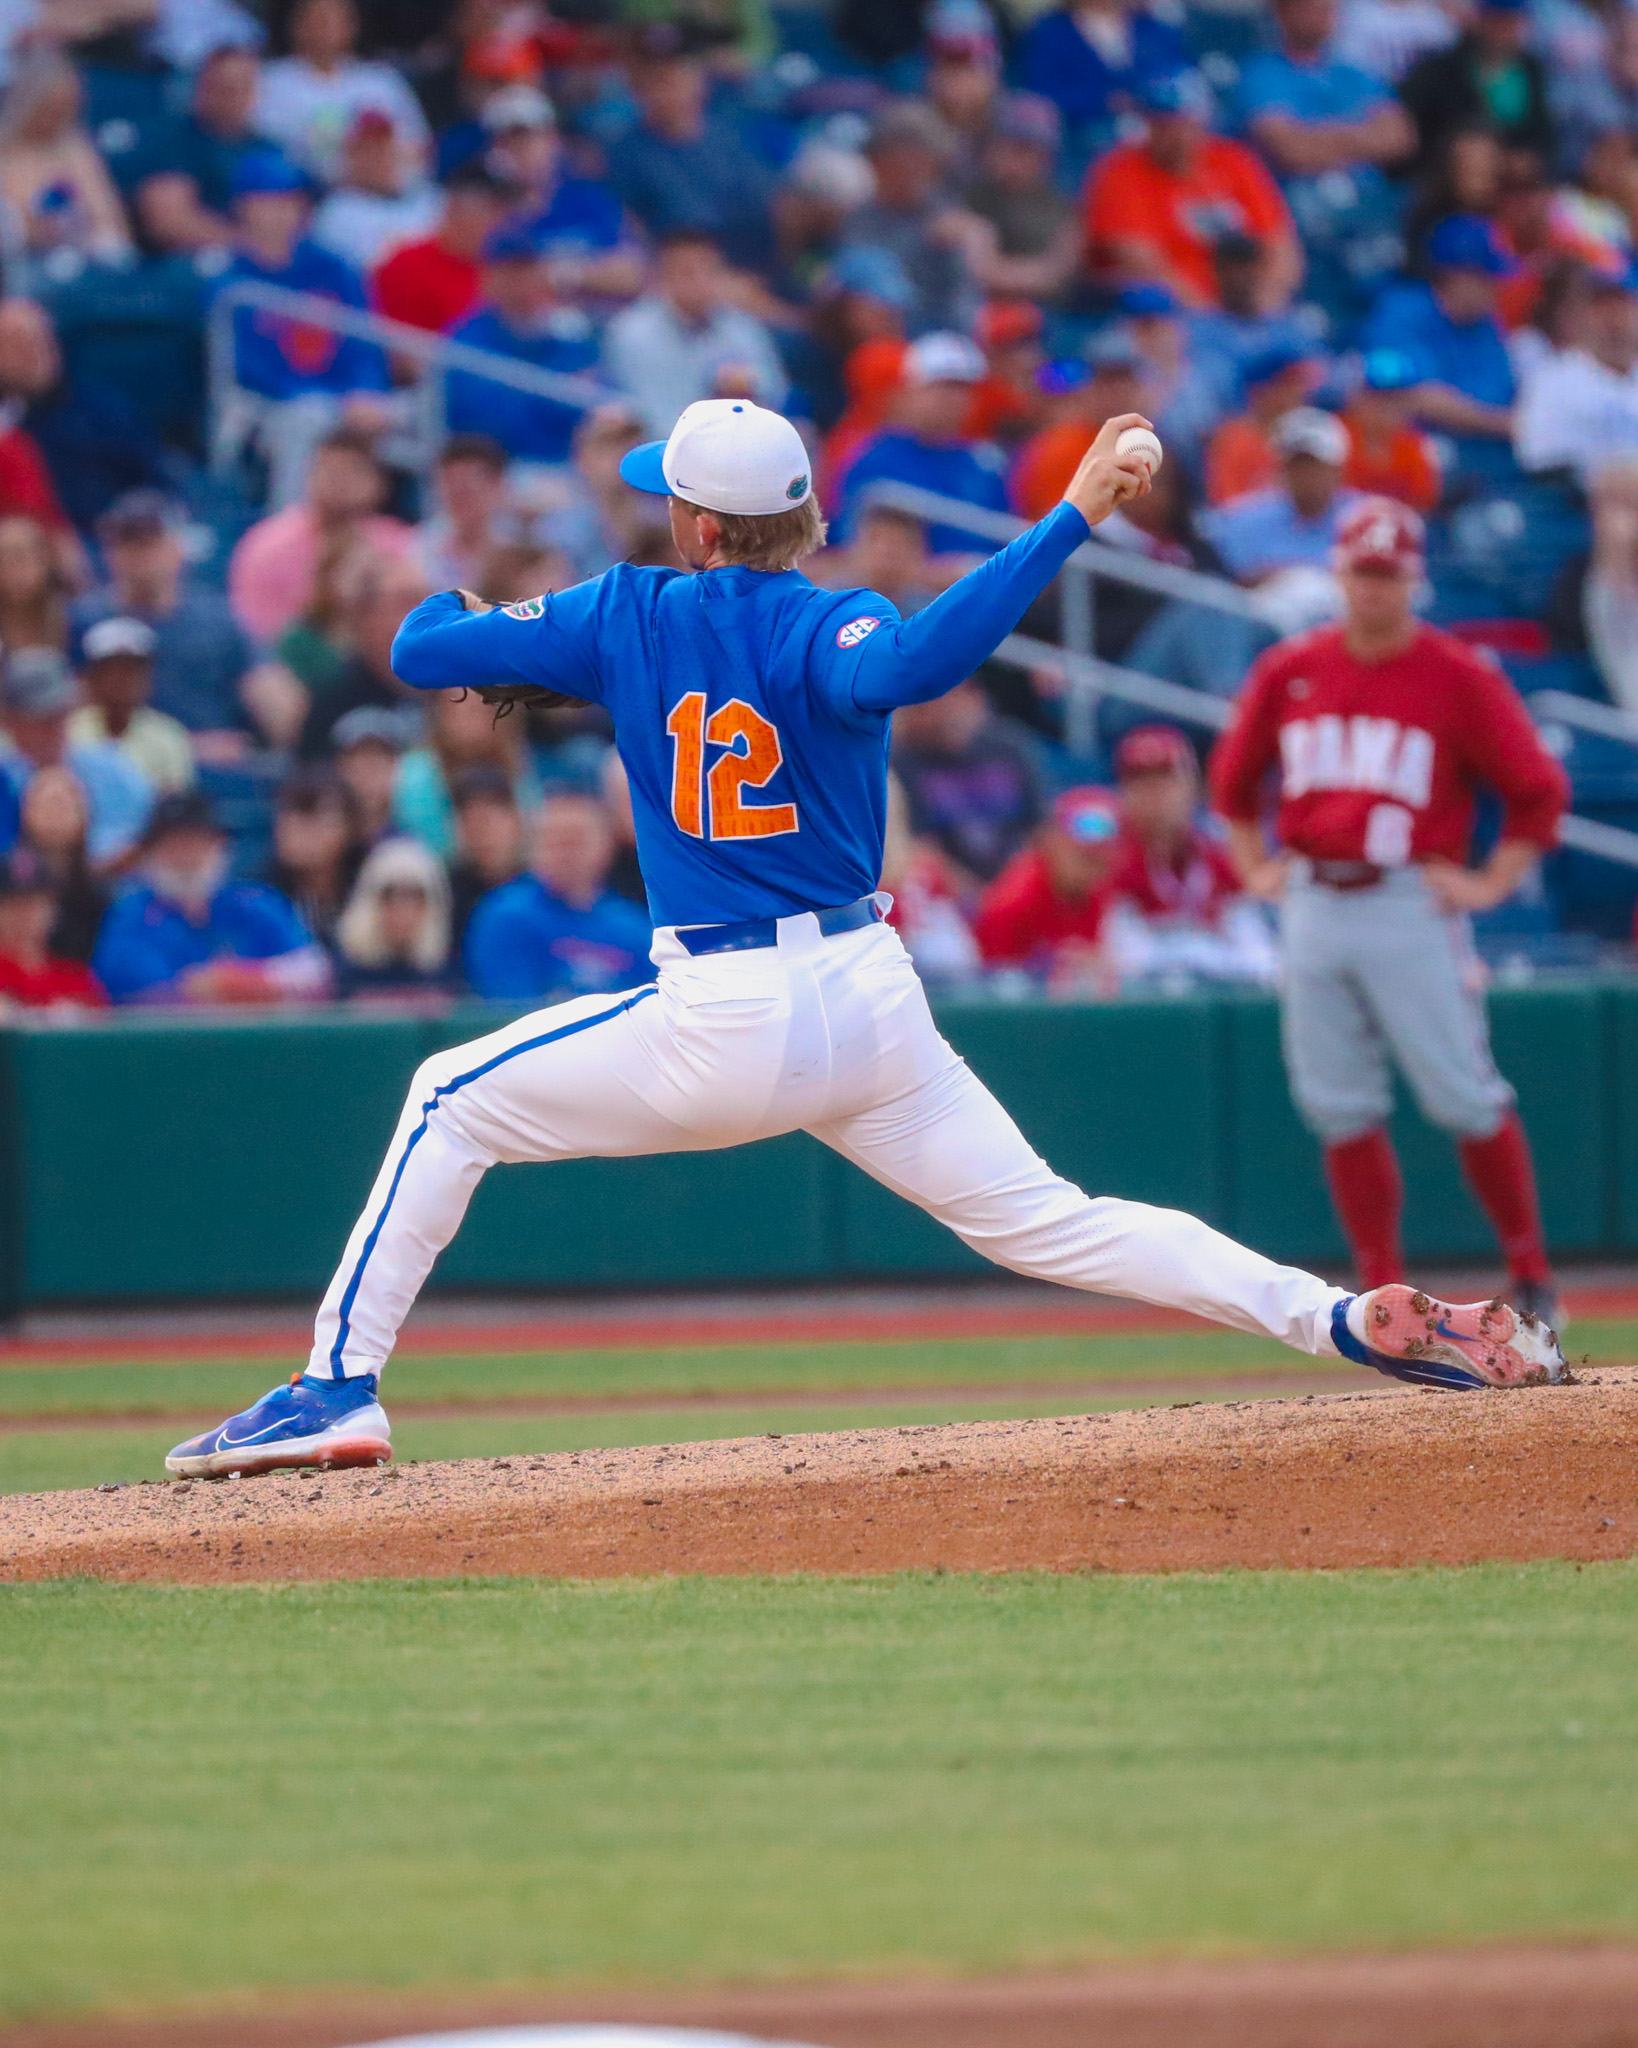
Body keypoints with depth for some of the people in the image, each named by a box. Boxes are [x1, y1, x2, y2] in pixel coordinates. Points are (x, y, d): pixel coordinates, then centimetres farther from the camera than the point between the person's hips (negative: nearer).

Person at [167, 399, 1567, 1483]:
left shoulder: (631, 615, 2)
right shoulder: (827, 628, -2)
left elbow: (424, 653, 6)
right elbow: (903, 669, -28)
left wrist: (457, 609, 31)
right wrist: (1070, 520, -29)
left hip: (725, 1026, -2)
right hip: (875, 1005, 2)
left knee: (453, 1103, 15)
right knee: (1045, 1219, 6)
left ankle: (339, 1389, 7)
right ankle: (1357, 1321, -8)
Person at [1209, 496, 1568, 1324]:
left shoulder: (1461, 678, -3)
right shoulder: (1288, 671, 9)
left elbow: (1539, 790, 0)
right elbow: (1233, 776, 23)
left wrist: (1490, 884, -5)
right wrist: (1253, 867, 15)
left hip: (1411, 906, -4)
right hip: (1312, 906, 4)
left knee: (1465, 1098, -7)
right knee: (1340, 1108, 3)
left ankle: (1530, 1274, 4)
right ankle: (1382, 1288, 10)